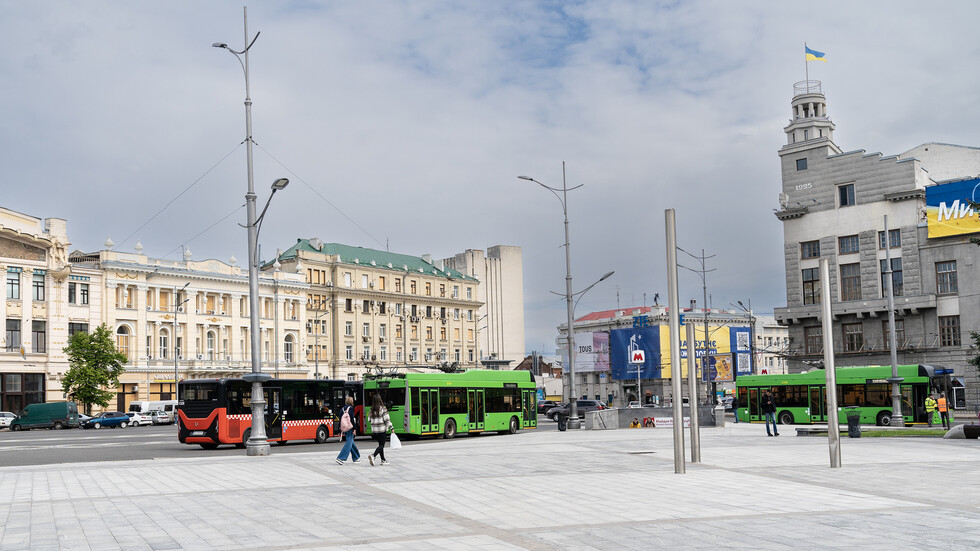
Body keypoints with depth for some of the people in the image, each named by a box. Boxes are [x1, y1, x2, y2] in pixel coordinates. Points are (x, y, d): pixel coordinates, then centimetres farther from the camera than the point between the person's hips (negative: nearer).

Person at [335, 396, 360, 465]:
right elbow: (352, 419, -16)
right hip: (350, 429, -8)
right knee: (348, 443, -8)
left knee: (351, 442, 18)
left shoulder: (342, 409, 11)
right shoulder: (350, 408, -9)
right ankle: (340, 458, -16)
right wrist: (354, 428, -14)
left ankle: (356, 458, 27)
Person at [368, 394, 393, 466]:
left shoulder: (372, 409, 4)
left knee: (380, 444, 15)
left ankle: (383, 460, 17)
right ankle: (373, 456, -22)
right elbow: (387, 419, -11)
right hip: (382, 429, -5)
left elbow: (370, 419, 8)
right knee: (381, 445, -1)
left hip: (374, 430, 5)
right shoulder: (383, 408, -10)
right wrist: (391, 428, -6)